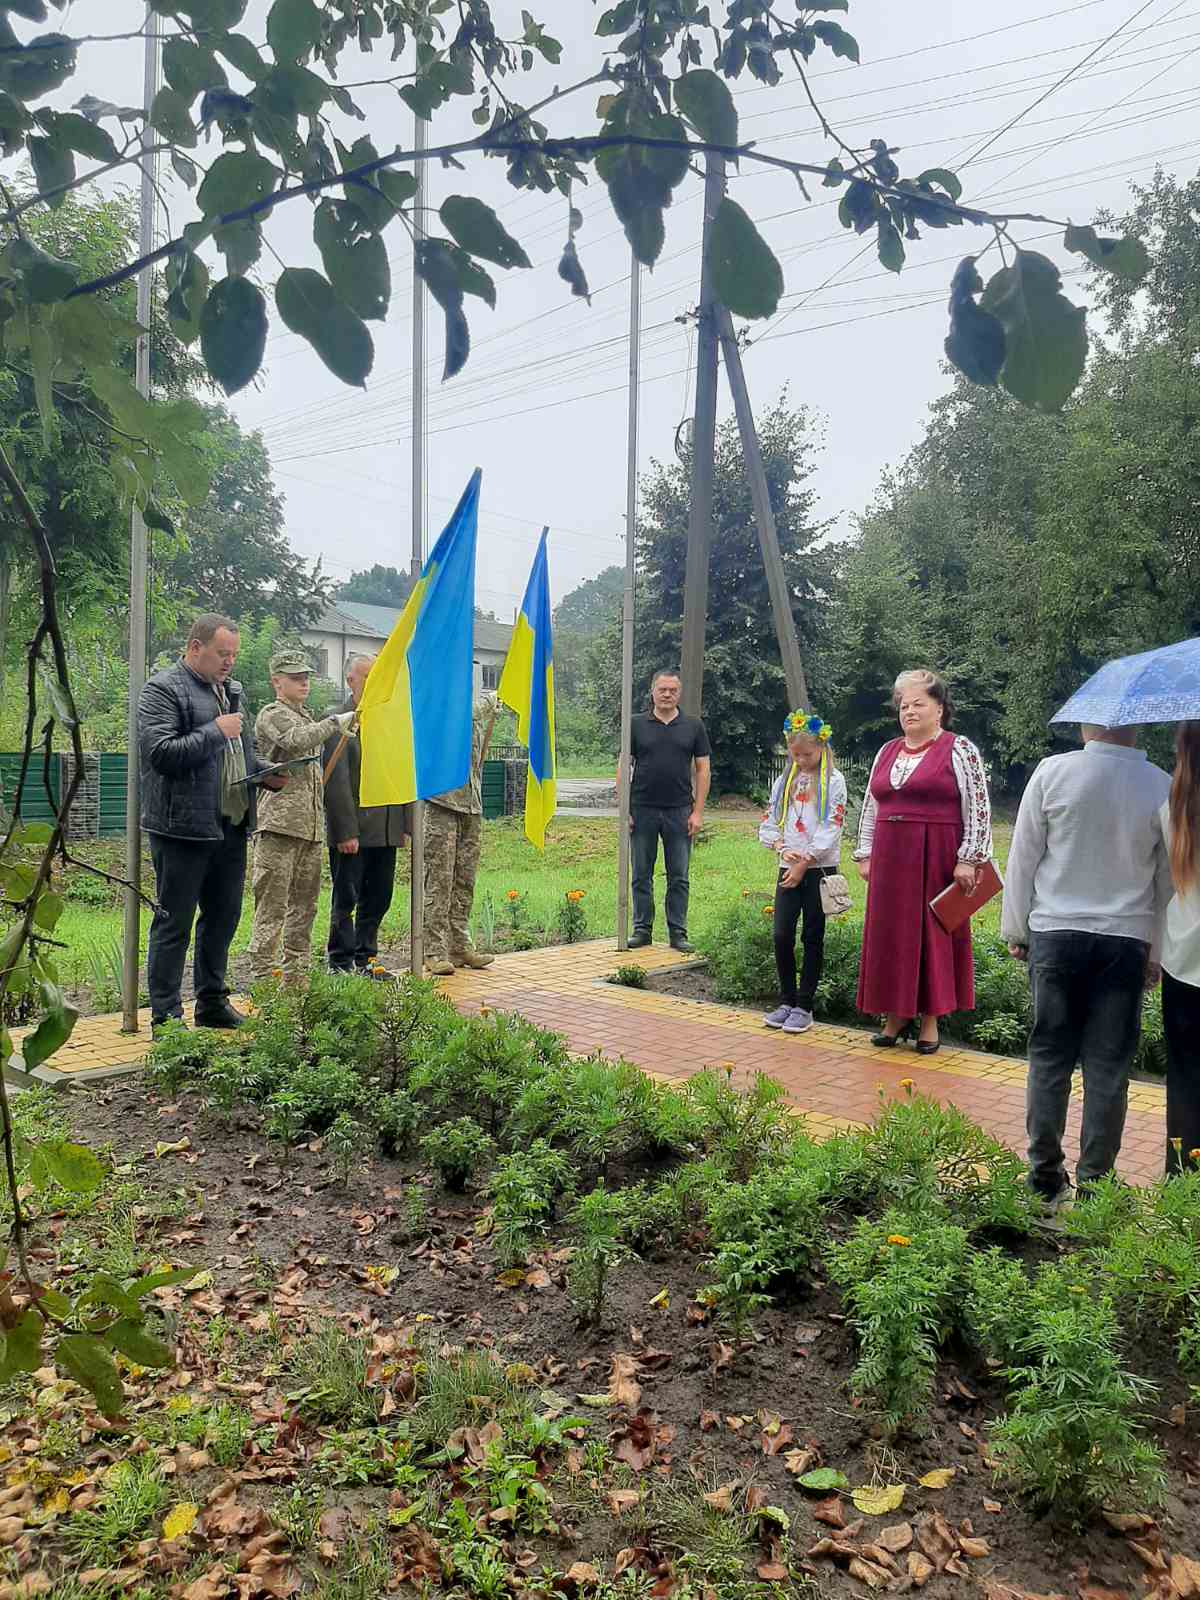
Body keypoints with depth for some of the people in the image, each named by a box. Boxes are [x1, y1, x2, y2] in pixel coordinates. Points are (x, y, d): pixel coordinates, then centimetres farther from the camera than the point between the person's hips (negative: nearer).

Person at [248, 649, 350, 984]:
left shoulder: (307, 718, 24)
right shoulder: (272, 714, -3)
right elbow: (297, 740, -25)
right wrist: (339, 720, -19)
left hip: (310, 826, 9)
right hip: (280, 823, -9)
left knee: (304, 903, 12)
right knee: (273, 905, -8)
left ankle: (296, 975, 20)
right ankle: (262, 977, -5)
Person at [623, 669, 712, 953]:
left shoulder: (693, 726, 5)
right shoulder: (637, 725, 4)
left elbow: (703, 770, 5)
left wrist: (698, 812, -3)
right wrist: (623, 810, -3)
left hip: (679, 811, 0)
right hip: (643, 810, 0)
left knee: (679, 877, 4)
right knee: (642, 875, 7)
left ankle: (678, 933, 12)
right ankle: (642, 929, 16)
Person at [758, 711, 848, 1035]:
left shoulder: (833, 780, -4)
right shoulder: (785, 780, 10)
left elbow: (832, 827, -11)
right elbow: (768, 823, 10)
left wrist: (804, 862, -14)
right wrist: (782, 848, -9)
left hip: (820, 868, -4)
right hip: (789, 867, 4)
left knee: (813, 937, 4)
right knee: (782, 935, -1)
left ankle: (804, 1006, 11)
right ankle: (786, 1000, 14)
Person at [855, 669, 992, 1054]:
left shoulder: (960, 750, -3)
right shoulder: (887, 752, 13)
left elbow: (979, 808, -7)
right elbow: (870, 808, 17)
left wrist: (968, 859, -13)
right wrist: (865, 855, 11)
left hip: (936, 859, -5)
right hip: (891, 860, 5)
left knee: (934, 932, 2)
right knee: (891, 933, 7)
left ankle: (930, 1018, 13)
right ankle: (895, 1013, 19)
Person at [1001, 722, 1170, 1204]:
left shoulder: (1051, 772, -7)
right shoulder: (1163, 788, -3)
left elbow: (1023, 857, -3)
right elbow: (1168, 880, 4)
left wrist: (1016, 929, 8)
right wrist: (1158, 951, 14)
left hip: (1055, 934, 0)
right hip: (1126, 942, 1)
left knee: (1049, 1056, 9)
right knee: (1108, 1065, 8)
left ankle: (1045, 1173, 16)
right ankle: (1094, 1179, 15)